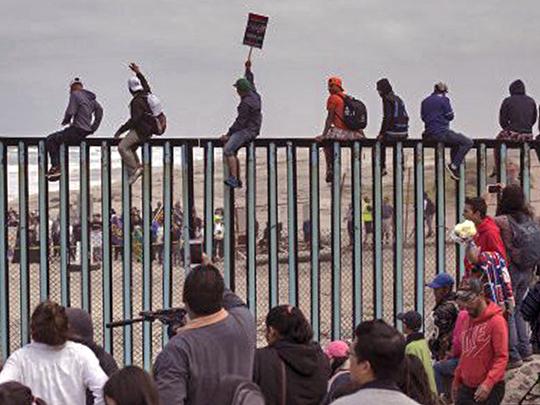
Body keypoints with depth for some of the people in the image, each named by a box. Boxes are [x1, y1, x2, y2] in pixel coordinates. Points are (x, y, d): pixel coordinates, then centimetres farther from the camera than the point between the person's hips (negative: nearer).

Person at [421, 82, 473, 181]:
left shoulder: (425, 102, 12)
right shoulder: (443, 100, -7)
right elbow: (450, 116, -4)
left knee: (456, 144, 31)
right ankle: (453, 166, -11)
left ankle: (456, 171, 28)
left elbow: (423, 117, 18)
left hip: (428, 135, 8)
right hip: (442, 133, -8)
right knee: (468, 143, -4)